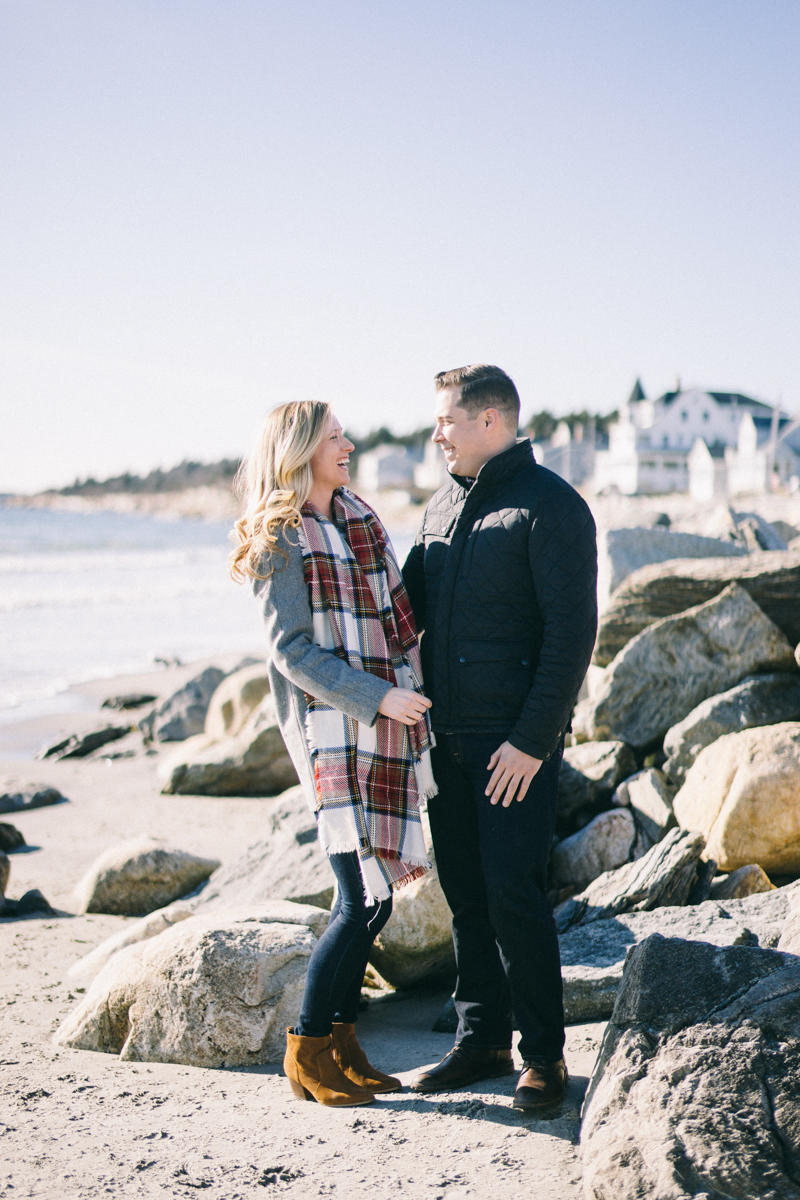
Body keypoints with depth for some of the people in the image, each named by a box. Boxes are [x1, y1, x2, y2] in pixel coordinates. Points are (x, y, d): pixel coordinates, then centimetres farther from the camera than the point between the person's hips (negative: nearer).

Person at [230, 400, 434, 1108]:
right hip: (332, 726, -7)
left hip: (387, 727, 7)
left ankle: (342, 1043, 20)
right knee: (361, 896, -9)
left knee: (375, 894, 8)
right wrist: (377, 698, -19)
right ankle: (308, 1052, 6)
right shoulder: (282, 541, -7)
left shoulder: (360, 520, 15)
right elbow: (292, 651, -13)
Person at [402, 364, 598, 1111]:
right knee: (465, 891, 10)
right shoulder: (442, 507, 15)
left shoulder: (551, 508, -10)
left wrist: (533, 740, -18)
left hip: (515, 742, -7)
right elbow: (406, 605, 26)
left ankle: (544, 1052, 8)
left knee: (512, 889, -7)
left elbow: (572, 633, -15)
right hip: (447, 737, 7)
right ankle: (482, 1040, 22)